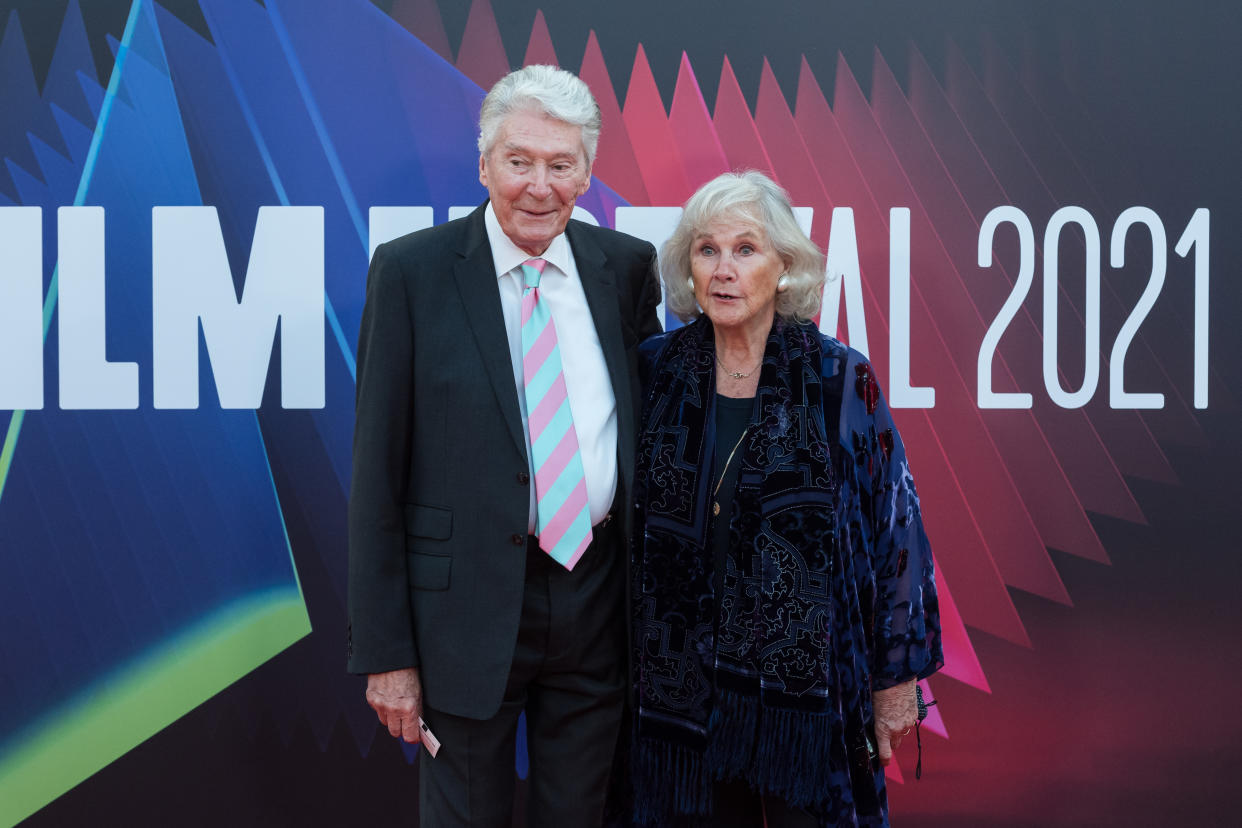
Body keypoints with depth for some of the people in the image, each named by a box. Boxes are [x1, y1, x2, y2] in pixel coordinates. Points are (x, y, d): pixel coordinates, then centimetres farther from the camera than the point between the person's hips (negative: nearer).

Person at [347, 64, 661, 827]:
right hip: (469, 604, -3)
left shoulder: (628, 266, 3)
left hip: (597, 597, 3)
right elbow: (378, 471, -6)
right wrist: (385, 651, -8)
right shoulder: (412, 270, -7)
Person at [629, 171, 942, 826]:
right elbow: (629, 521, 9)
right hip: (683, 686, 2)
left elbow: (894, 527, -3)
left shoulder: (841, 380, -7)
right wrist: (631, 662, 8)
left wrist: (898, 674, -2)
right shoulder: (658, 370, 1)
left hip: (807, 683, -2)